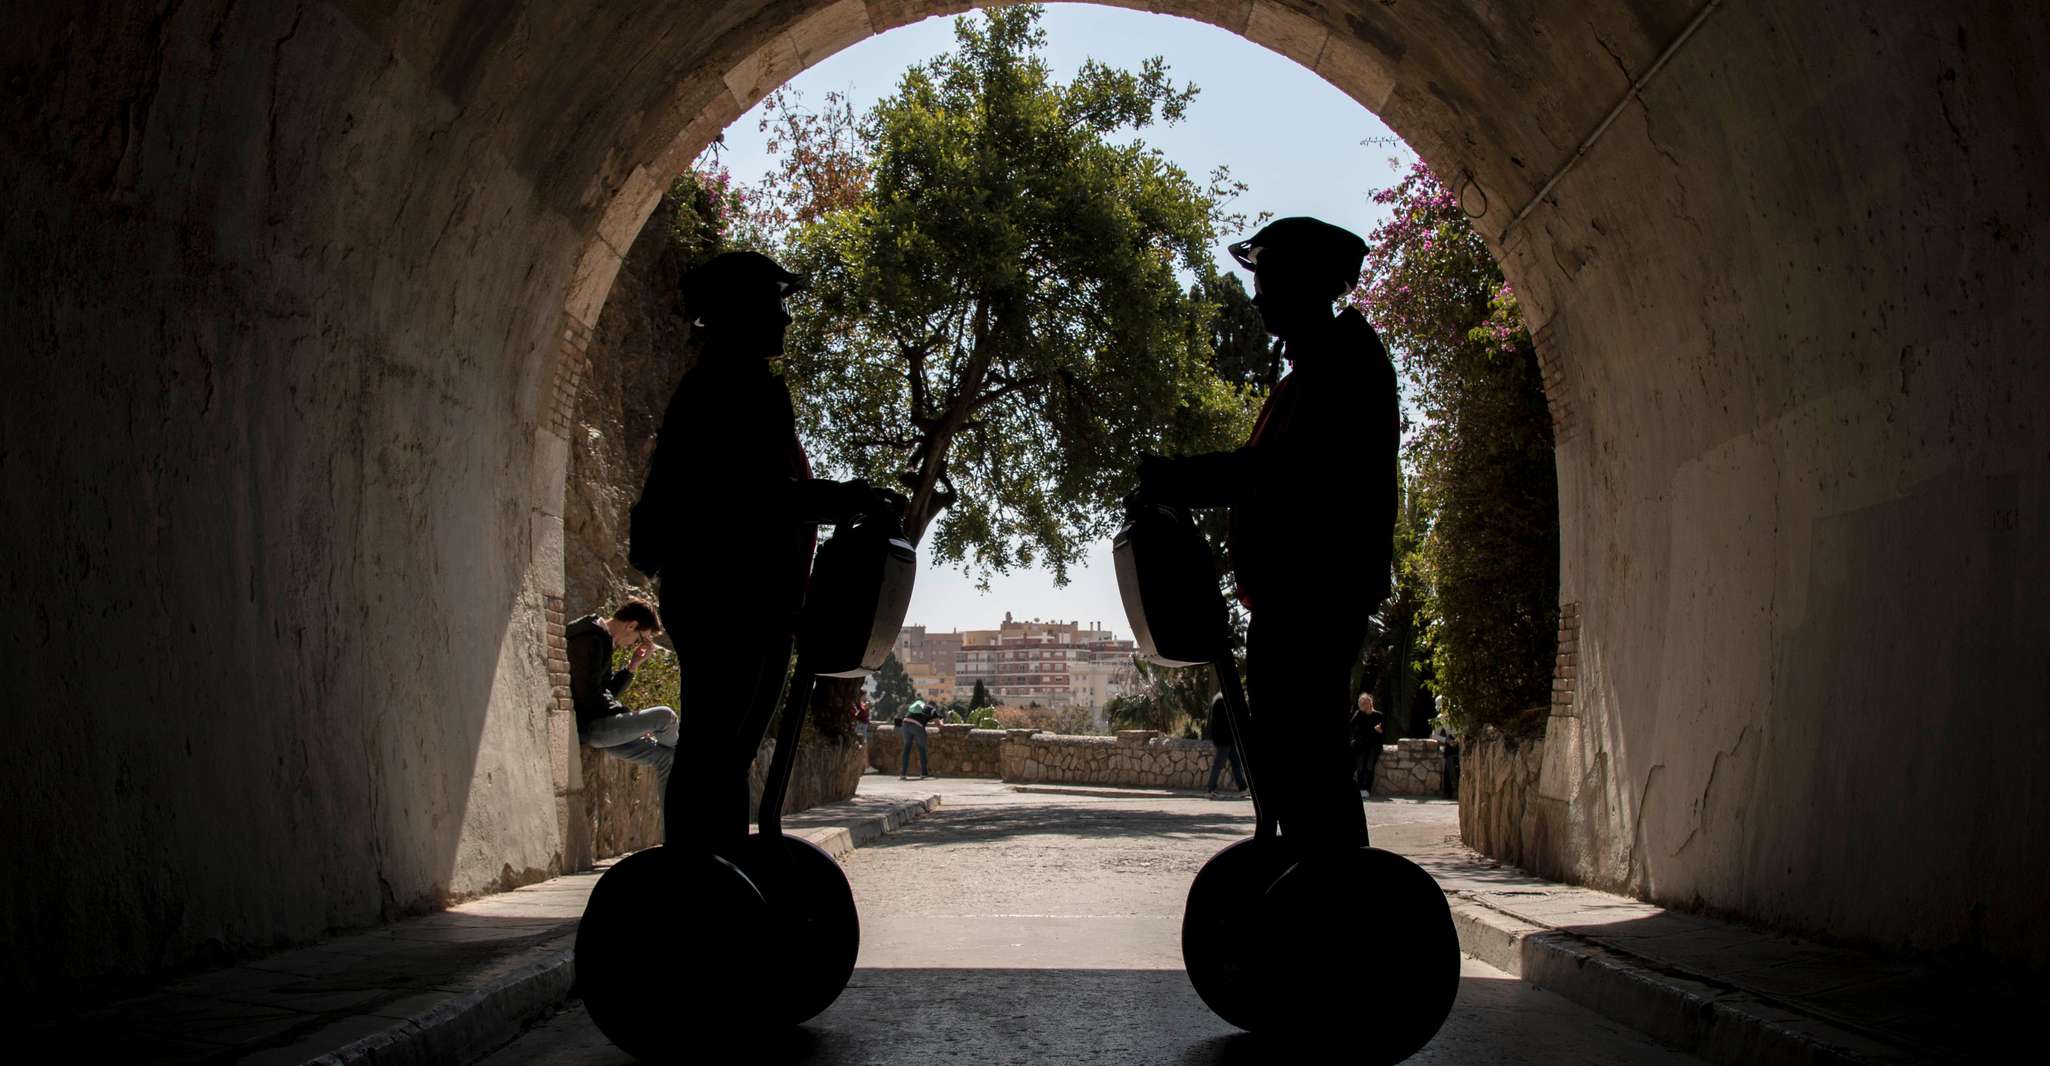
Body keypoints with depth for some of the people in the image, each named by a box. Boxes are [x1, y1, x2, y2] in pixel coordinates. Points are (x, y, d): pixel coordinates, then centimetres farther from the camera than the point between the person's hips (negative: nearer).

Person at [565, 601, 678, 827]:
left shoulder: (601, 639, 18)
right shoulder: (590, 639, -14)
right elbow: (589, 696, -20)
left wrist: (632, 665, 9)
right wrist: (632, 718, -12)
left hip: (600, 725, 10)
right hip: (588, 725, -10)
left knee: (665, 757, 3)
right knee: (664, 716, -20)